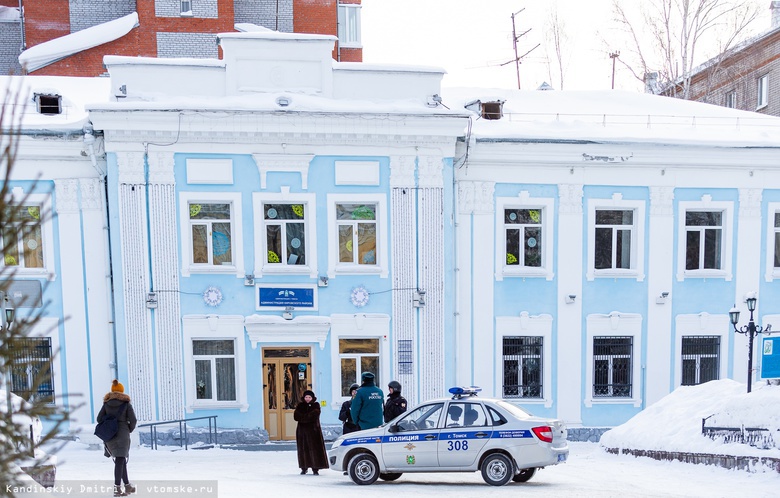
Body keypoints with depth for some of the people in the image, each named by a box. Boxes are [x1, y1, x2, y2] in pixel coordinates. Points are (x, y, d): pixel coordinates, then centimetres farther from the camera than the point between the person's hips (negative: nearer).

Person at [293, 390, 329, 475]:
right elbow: (296, 416, -5)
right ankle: (304, 467, 16)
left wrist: (303, 417, -10)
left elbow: (315, 415, -12)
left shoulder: (316, 405, 5)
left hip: (313, 429, -2)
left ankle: (315, 469, -2)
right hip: (302, 429, 2)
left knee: (315, 448, -6)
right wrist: (308, 416, -13)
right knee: (303, 449, 4)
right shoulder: (300, 405, 10)